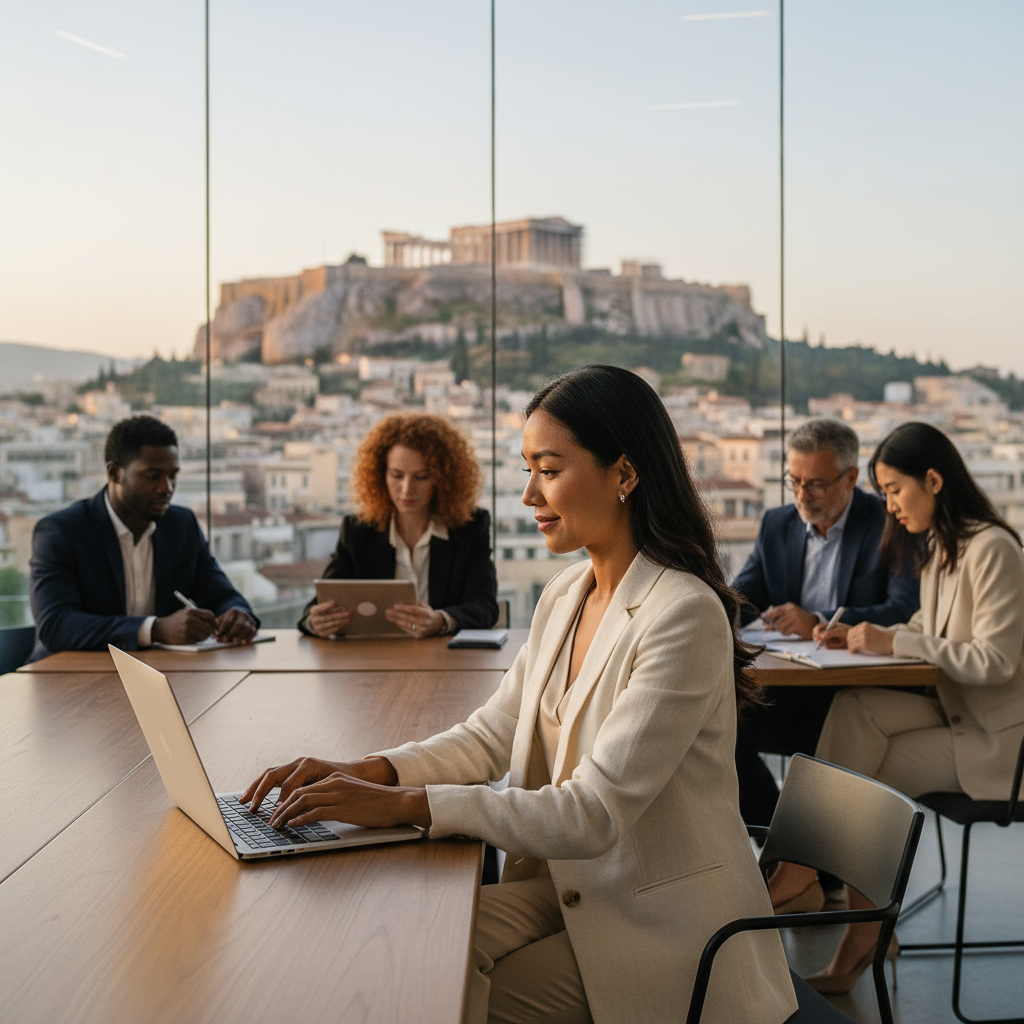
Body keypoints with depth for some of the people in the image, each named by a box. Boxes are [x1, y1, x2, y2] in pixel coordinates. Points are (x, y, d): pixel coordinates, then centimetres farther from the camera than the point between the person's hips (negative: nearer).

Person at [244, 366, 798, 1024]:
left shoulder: (684, 615, -22)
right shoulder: (564, 597, 6)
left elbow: (594, 814, -26)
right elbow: (493, 734, 8)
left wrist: (403, 804, -28)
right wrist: (366, 772, -8)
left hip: (662, 929, -7)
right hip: (568, 888, 7)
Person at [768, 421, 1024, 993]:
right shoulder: (940, 548, 11)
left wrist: (895, 642, -20)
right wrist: (863, 637, -1)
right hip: (957, 710, 7)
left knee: (873, 776, -17)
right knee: (854, 709, -19)